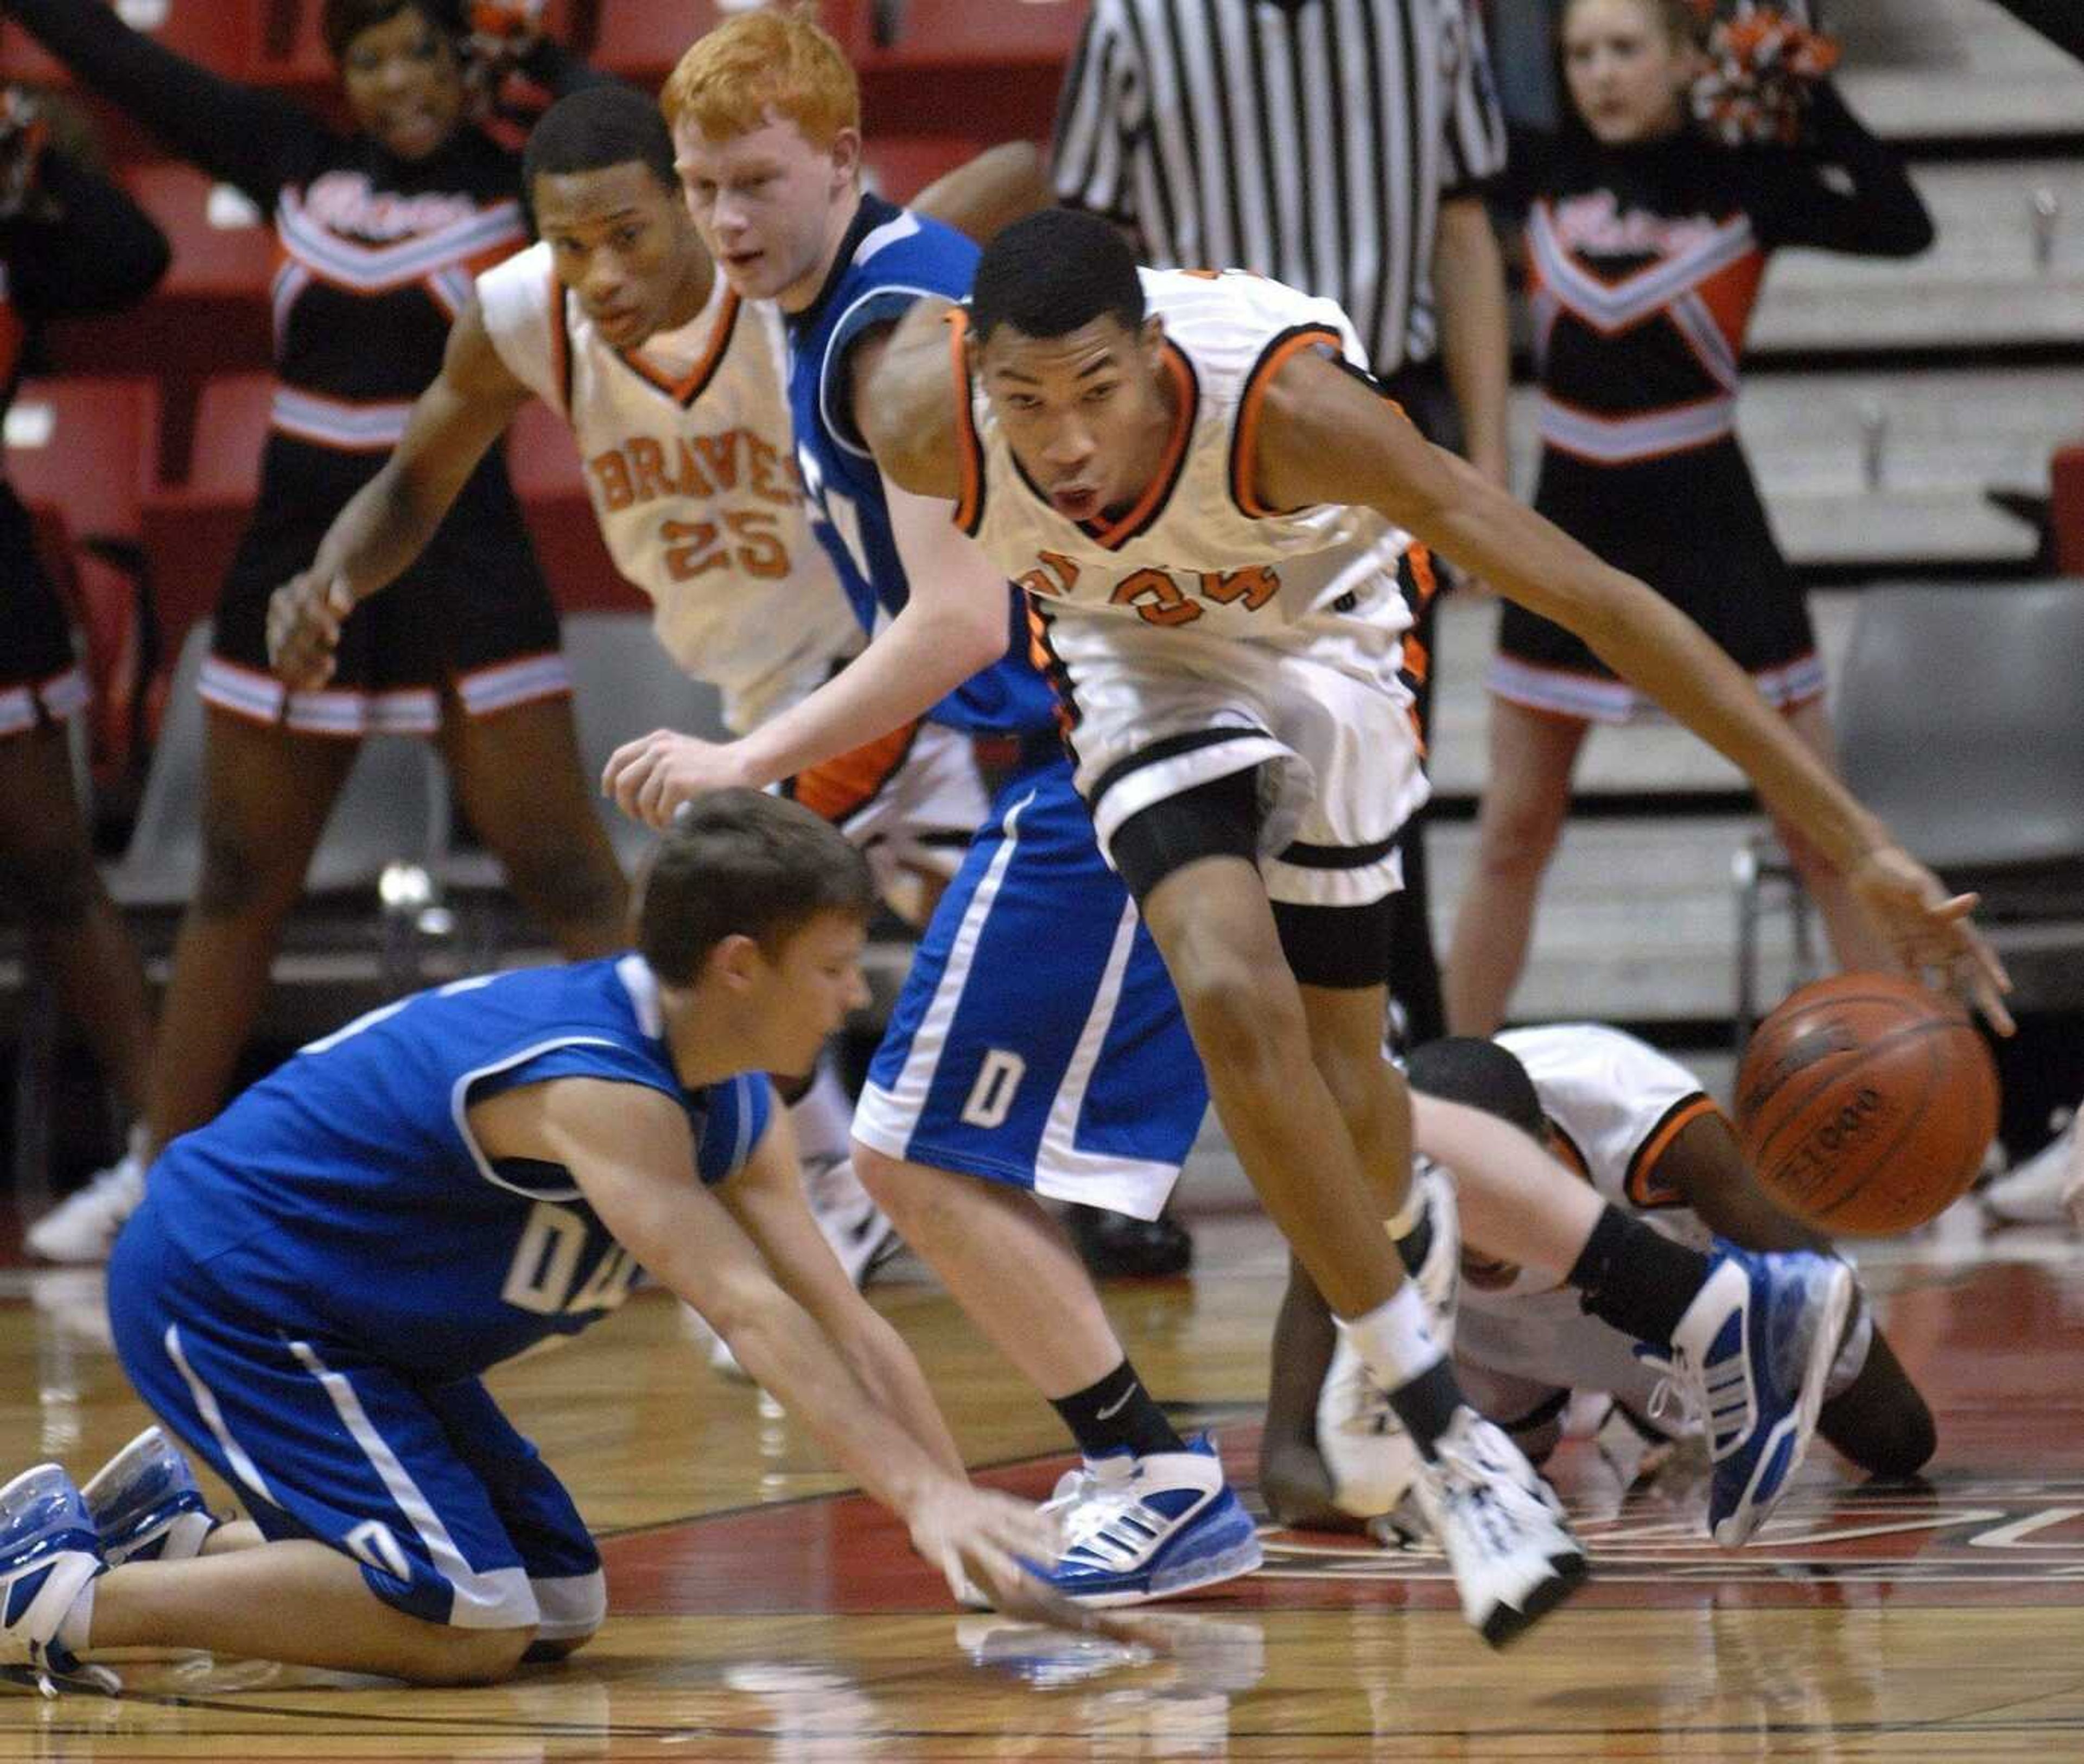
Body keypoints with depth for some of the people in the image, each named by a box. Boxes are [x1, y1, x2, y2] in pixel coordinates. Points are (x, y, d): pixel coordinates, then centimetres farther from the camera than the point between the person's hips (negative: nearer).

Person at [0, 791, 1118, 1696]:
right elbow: (749, 1314, -37)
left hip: (351, 1323, 10)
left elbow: (844, 1325, 0)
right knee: (470, 1630, -20)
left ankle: (173, 1538, 17)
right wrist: (921, 1493, -41)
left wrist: (960, 1508, -10)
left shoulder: (737, 1115, 2)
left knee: (561, 1609, 11)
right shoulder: (596, 1081, -29)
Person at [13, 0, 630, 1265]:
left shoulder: (517, 185, -4)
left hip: (464, 571, -5)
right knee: (238, 884, 14)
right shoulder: (295, 161, 5)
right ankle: (162, 1176, 25)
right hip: (297, 565, 5)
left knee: (570, 877, -8)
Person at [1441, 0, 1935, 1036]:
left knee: (1824, 835, 1)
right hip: (1572, 533, 3)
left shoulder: (1745, 182, -7)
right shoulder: (1547, 172, 1)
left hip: (1710, 536, -3)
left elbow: (1900, 227, -20)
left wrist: (1813, 100, -21)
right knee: (1511, 840, 9)